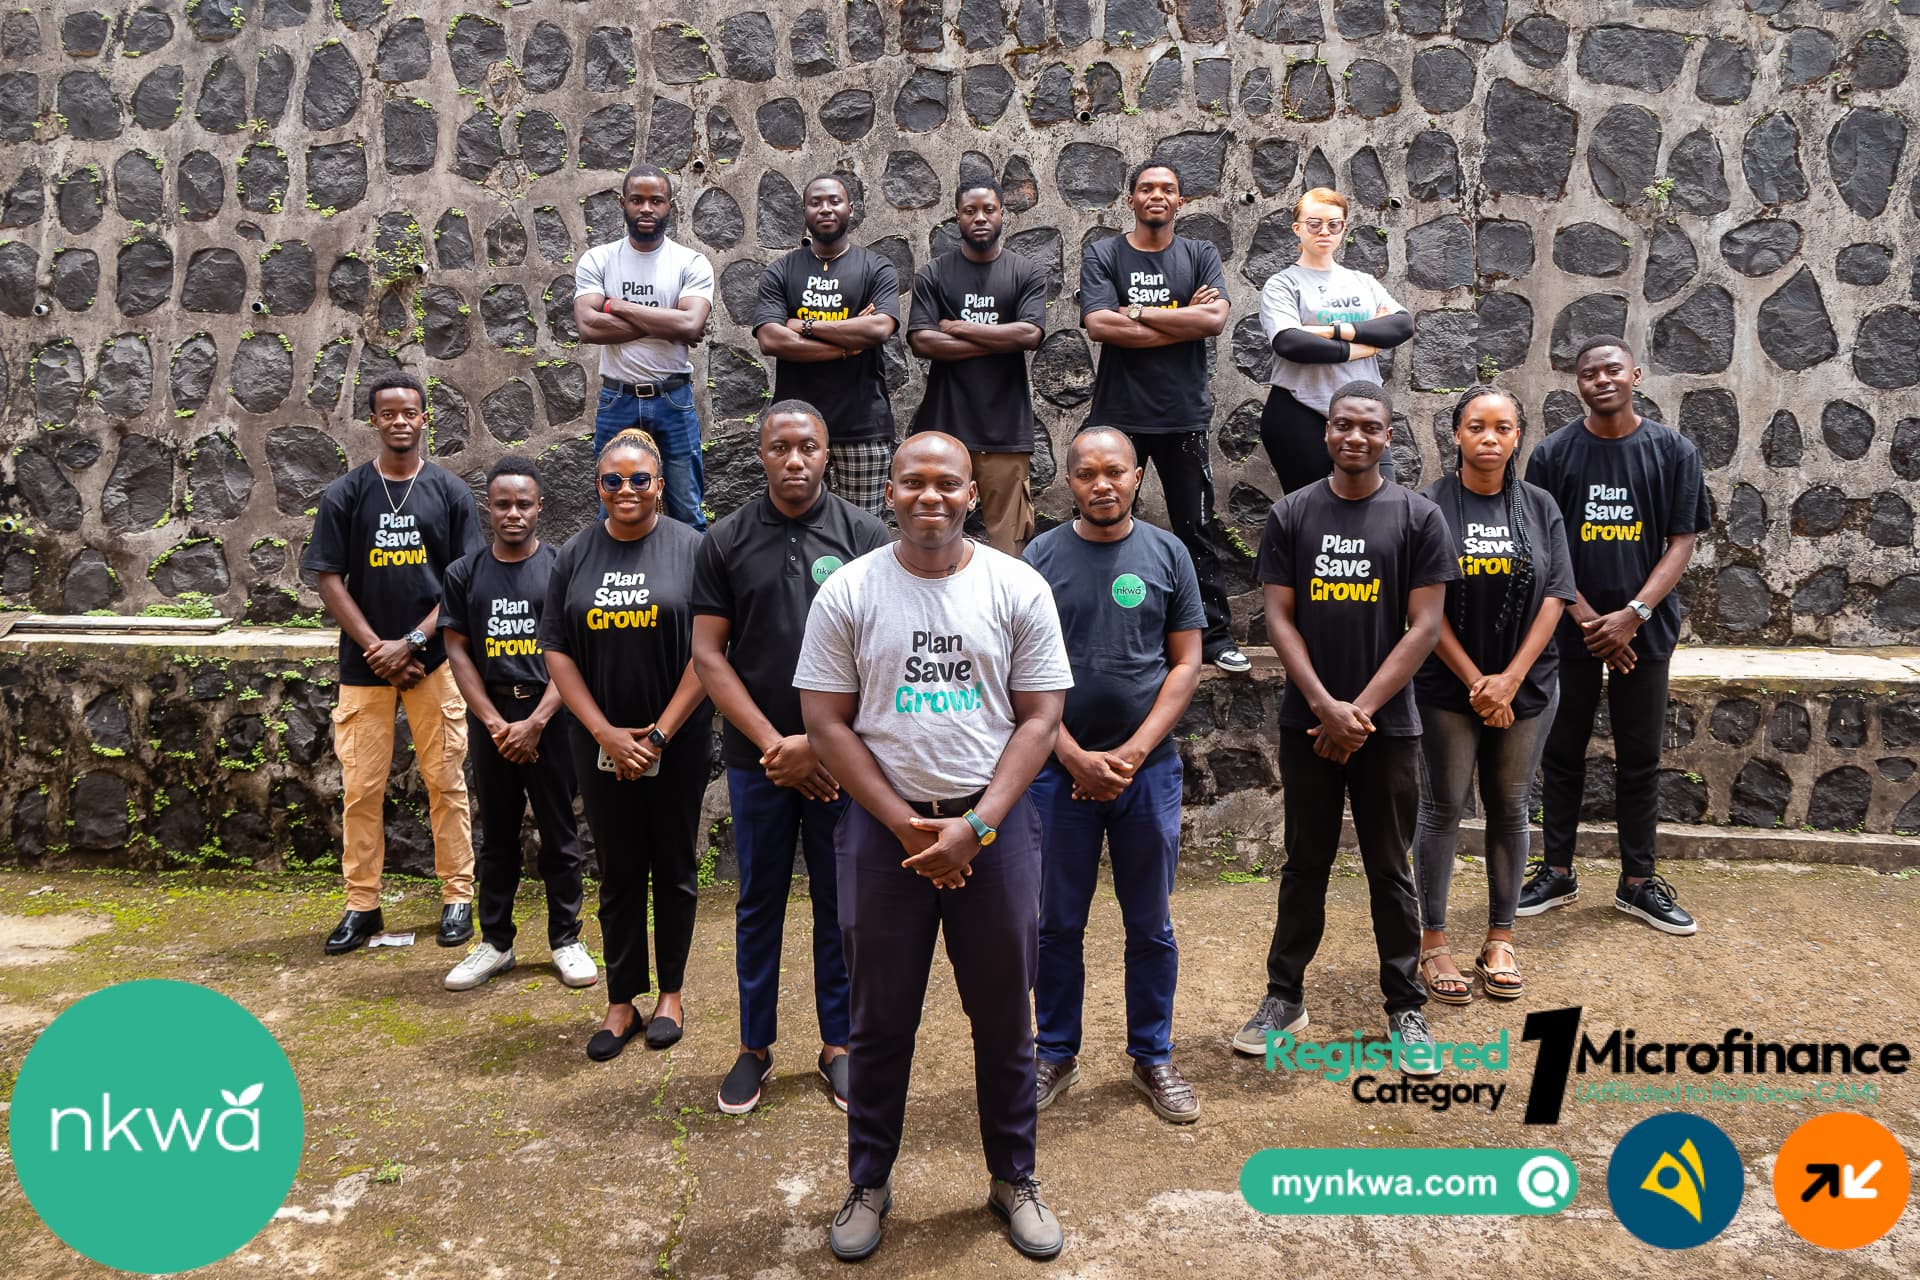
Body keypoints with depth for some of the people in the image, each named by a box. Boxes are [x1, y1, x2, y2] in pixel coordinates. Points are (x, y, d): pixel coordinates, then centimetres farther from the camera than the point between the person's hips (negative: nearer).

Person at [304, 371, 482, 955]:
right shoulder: (345, 494, 4)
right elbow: (330, 581, 2)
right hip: (365, 662, 1)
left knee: (446, 782, 2)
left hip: (433, 659, -1)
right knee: (360, 788, 4)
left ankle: (458, 898, 12)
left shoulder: (450, 491, 4)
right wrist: (375, 648, -8)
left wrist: (411, 642, -8)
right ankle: (362, 906, 15)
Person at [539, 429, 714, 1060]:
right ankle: (622, 1003, 20)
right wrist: (604, 732, -8)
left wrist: (660, 734, -12)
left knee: (673, 866, 9)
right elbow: (557, 651, 2)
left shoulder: (689, 548, -5)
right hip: (601, 741, 2)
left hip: (677, 741, -2)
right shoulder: (576, 554, 4)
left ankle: (670, 994, 24)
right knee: (618, 871, 9)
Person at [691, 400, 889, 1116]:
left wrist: (816, 742, -11)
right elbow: (708, 654, 0)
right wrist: (773, 743, -9)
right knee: (759, 902, 11)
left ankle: (838, 1043, 24)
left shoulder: (863, 534, -1)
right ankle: (755, 1046, 26)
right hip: (757, 756, 1)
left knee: (839, 902, 9)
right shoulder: (726, 542, 3)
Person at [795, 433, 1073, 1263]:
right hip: (883, 824, 0)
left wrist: (975, 826, -12)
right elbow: (826, 725, -3)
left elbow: (1040, 719, -3)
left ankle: (1013, 1179, 29)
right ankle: (869, 1183, 29)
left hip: (995, 822, 0)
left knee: (1005, 1015, 11)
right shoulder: (847, 593, -2)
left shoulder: (1018, 588, -1)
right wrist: (904, 824, -10)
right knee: (880, 1018, 11)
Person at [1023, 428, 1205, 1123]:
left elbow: (1186, 663, 1)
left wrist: (1133, 752, -9)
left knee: (1151, 926, 11)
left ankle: (1153, 1057, 27)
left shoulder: (1167, 553, 2)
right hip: (1060, 769, 0)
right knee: (1058, 924, 10)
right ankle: (1057, 1053, 27)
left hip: (1149, 768, 1)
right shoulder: (1041, 557, 0)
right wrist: (1078, 759, -11)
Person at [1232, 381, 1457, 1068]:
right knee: (1305, 864, 11)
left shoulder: (1418, 516, -1)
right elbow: (1279, 618, -1)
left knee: (1389, 870, 8)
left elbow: (1425, 626, -5)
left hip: (1388, 724, -1)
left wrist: (1360, 710, -11)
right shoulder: (1291, 514, 2)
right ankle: (1284, 997, 23)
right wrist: (1326, 706, -12)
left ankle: (1405, 1008, 21)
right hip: (1307, 721, 1)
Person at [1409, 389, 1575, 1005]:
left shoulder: (1539, 507, 4)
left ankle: (1500, 938, 23)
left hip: (1526, 684, 3)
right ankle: (1433, 942, 15)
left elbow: (1554, 597, -1)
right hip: (1447, 684, -3)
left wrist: (1510, 678, -11)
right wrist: (1475, 682, -12)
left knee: (1509, 808, 10)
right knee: (1443, 808, 3)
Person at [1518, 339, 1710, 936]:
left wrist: (1632, 615, -13)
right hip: (1570, 629, 0)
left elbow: (1683, 540, -2)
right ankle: (1558, 873, 21)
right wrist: (1589, 620, -11)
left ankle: (1637, 881, 20)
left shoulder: (1673, 451, 1)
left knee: (1640, 759, 8)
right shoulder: (1553, 454, 0)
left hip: (1644, 629, 0)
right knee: (1562, 753, 8)